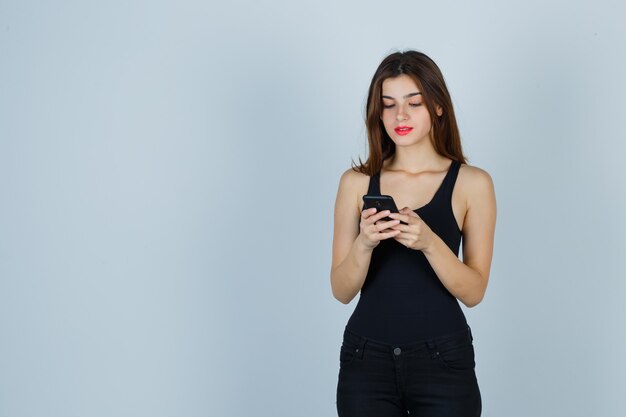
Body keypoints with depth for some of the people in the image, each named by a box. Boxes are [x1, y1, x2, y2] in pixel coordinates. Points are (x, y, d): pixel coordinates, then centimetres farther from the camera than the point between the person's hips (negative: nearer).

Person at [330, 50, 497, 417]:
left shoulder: (472, 183, -3)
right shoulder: (356, 182, 1)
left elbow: (474, 291, -6)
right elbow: (342, 291, 0)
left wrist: (429, 242, -21)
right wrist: (364, 244, -19)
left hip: (442, 359, -1)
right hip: (366, 359, 1)